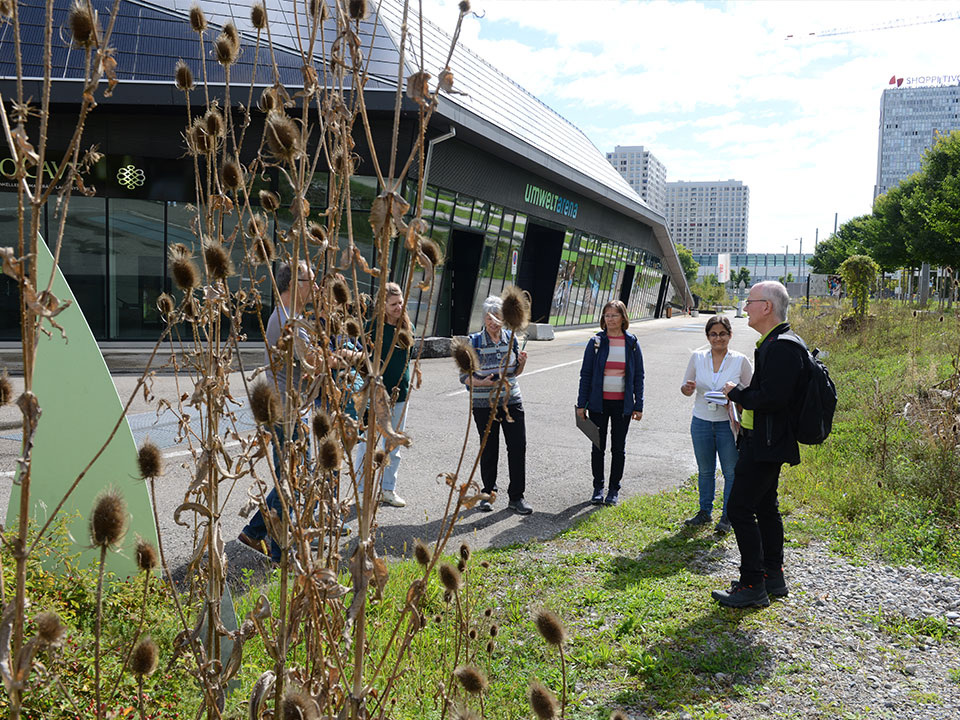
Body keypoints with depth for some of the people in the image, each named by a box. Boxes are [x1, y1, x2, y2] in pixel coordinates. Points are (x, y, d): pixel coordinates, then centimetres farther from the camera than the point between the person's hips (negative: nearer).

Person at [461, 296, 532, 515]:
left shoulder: (511, 339, 4)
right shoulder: (474, 342, -6)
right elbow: (464, 376, -6)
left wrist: (521, 362, -8)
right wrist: (482, 382, -24)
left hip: (512, 401, 3)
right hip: (484, 404, -2)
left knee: (518, 447, -1)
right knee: (489, 450, 6)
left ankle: (516, 497, 10)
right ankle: (488, 493, 25)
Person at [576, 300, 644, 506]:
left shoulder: (632, 343, 1)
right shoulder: (596, 342, -1)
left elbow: (638, 376, 5)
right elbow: (585, 374, 1)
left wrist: (638, 406, 1)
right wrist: (581, 404, -3)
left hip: (622, 404, 0)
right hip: (599, 403, 0)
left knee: (618, 448, 8)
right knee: (598, 446, 7)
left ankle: (614, 489, 21)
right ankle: (598, 488, 20)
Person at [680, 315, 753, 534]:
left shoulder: (740, 360, -3)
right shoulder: (697, 357, 3)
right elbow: (685, 388, 10)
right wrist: (688, 388, -13)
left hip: (729, 423, -2)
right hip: (701, 421, 2)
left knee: (731, 472, 1)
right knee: (705, 471, 13)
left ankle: (727, 516, 16)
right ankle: (704, 511, 29)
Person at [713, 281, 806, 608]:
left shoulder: (782, 347, -20)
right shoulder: (772, 343, 14)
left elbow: (770, 399, -27)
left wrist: (736, 393, -13)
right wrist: (743, 408, 11)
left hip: (765, 445, -11)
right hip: (766, 442, 11)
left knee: (739, 508, -7)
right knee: (765, 508, 17)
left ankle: (753, 586, 1)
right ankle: (773, 577, 28)